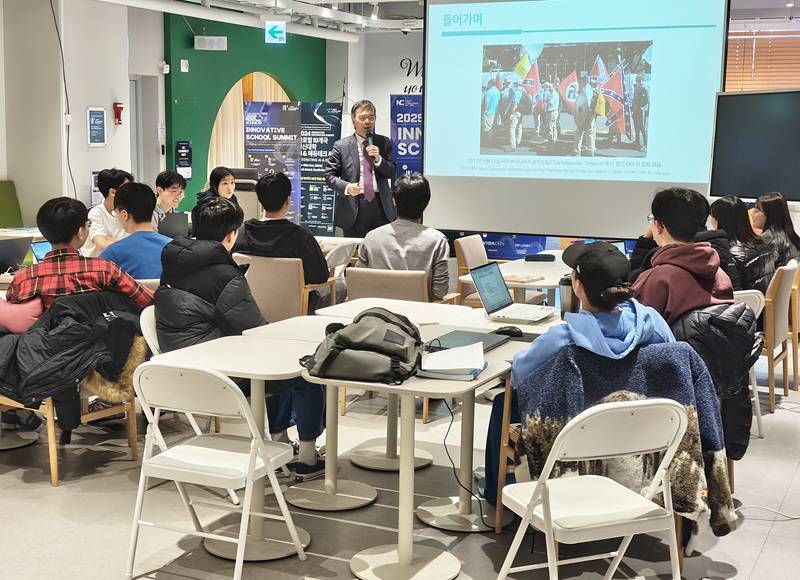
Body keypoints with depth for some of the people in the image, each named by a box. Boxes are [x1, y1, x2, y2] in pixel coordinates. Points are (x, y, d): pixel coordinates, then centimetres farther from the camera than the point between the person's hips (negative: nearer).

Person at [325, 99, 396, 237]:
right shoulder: (341, 146, 3)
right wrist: (346, 187, -16)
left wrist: (378, 159, -9)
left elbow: (391, 173, 8)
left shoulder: (384, 143, 11)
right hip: (353, 206, -2)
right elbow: (329, 175, 1)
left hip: (380, 206, 2)